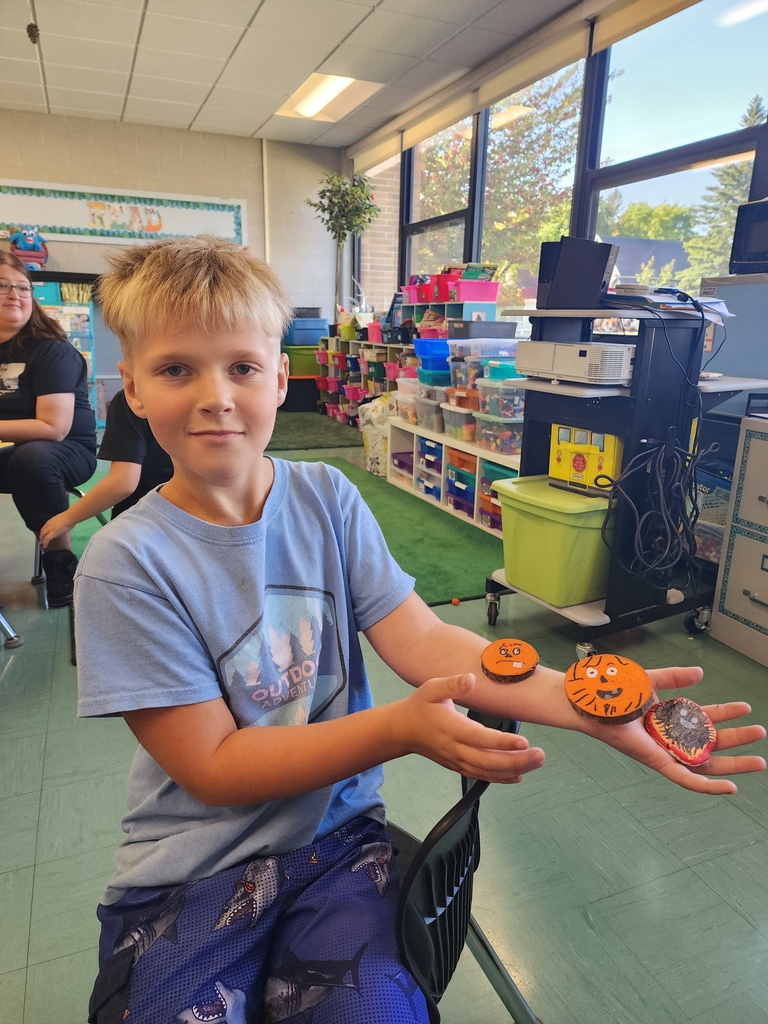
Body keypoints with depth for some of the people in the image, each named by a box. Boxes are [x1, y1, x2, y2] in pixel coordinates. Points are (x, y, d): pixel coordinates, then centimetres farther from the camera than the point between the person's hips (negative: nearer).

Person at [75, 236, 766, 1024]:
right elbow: (213, 768, -16)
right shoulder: (125, 562, -15)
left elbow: (420, 638, -13)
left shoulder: (326, 500, -7)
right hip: (191, 869, -1)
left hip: (335, 833, 1)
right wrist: (400, 729, -28)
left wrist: (581, 701, -29)